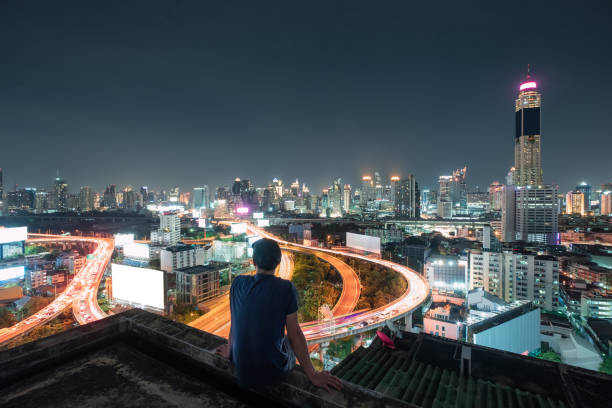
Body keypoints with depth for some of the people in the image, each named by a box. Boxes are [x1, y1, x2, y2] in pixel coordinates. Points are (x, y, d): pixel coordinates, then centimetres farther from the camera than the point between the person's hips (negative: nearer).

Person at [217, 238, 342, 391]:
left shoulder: (238, 283, -8)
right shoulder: (286, 288, -18)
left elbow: (234, 322, 4)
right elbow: (294, 334, -15)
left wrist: (229, 351, 22)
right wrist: (312, 375, -5)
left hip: (242, 370, 4)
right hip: (273, 372, -3)